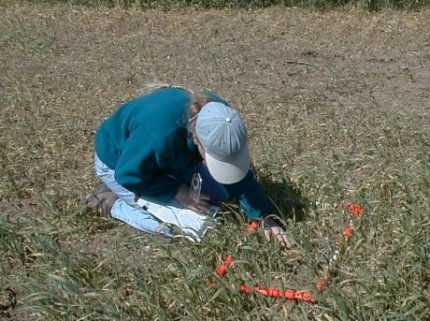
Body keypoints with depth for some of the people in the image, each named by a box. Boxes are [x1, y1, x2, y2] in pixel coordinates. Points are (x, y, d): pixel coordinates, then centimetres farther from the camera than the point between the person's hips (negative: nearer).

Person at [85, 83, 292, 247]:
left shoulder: (219, 117, -26)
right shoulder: (159, 134, -47)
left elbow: (239, 173, -14)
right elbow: (129, 175, -30)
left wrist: (266, 217, -19)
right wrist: (178, 193, -27)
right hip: (119, 162, -6)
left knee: (220, 196, 3)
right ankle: (110, 202, 3)